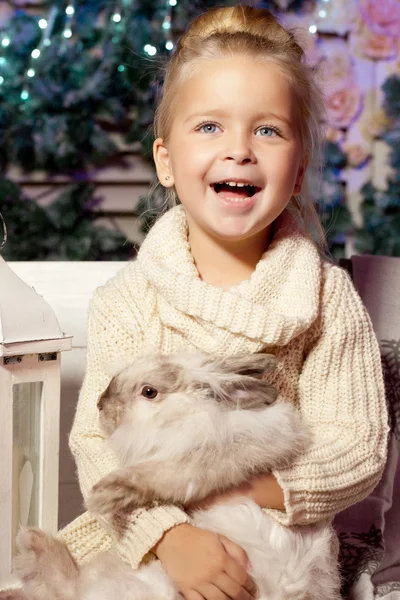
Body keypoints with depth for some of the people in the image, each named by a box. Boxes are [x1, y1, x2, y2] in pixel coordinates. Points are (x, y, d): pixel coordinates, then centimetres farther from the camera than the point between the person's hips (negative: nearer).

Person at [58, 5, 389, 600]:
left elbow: (360, 448, -8)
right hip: (142, 545, 0)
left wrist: (247, 487, -22)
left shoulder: (328, 299, -5)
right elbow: (97, 441, -10)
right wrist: (171, 533, -26)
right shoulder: (127, 298, -5)